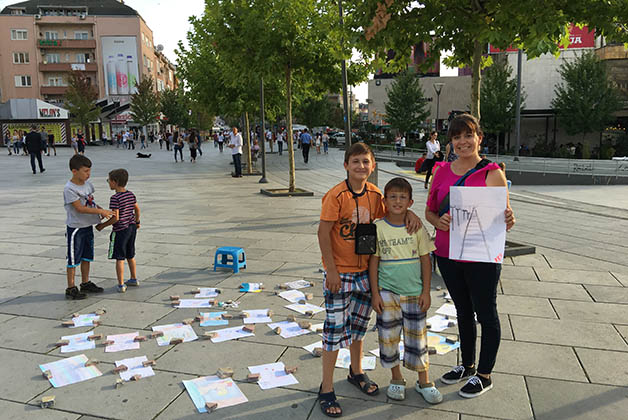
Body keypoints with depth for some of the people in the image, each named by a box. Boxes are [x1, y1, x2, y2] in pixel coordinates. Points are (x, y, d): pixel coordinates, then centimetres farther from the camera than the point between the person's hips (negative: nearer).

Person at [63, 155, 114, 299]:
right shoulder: (69, 189, -19)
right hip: (75, 228, -8)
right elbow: (80, 208, -24)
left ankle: (85, 283, 31)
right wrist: (100, 211, -26)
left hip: (88, 226, 8)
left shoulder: (88, 184, 5)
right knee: (73, 259, 2)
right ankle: (71, 288, 13)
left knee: (87, 256, 17)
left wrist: (102, 211, 0)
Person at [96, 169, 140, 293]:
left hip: (120, 230, -8)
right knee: (130, 256, 20)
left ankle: (121, 285, 4)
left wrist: (102, 225, -10)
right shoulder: (131, 194, 4)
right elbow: (137, 209, 15)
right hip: (132, 228, 8)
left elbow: (115, 218, -23)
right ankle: (134, 279, 31)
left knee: (119, 258, 1)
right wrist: (137, 222, 30)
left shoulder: (115, 198, -19)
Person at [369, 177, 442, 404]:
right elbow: (374, 261, -2)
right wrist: (375, 293, -5)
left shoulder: (417, 227, -3)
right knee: (389, 336, 8)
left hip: (414, 293, 1)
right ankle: (396, 379, 28)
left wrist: (426, 291, -1)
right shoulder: (378, 228, -5)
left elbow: (425, 260, 2)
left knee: (417, 336, 9)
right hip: (387, 293, 0)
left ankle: (424, 382, 27)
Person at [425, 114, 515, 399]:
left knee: (485, 314, 10)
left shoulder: (492, 174, -8)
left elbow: (504, 221, -5)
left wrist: (508, 220, -28)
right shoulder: (441, 172, 4)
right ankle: (467, 365, 40)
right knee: (463, 311, 21)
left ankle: (484, 375, 28)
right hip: (448, 254, 5)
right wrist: (439, 221, -14)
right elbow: (429, 211, 8)